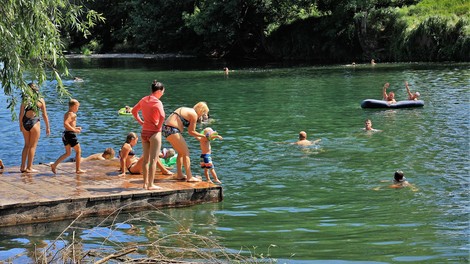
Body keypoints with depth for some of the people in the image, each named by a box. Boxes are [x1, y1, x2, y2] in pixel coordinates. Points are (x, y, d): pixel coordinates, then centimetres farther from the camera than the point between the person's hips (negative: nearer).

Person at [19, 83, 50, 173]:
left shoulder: (25, 99, 1)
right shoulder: (40, 100, -3)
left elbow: (21, 114, -1)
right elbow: (45, 115, -1)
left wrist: (20, 125, 11)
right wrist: (47, 127, 6)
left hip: (25, 122, 3)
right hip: (34, 122, -3)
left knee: (27, 145, 18)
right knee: (33, 146, 6)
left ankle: (23, 166, 18)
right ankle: (29, 168, 7)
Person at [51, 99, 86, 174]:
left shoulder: (66, 114, 15)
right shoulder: (72, 114, -14)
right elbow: (65, 124, -28)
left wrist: (76, 128, 19)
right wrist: (74, 130, -22)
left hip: (65, 134, 9)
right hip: (70, 134, -9)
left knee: (67, 153, 17)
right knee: (78, 151, 5)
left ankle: (54, 165, 7)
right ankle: (78, 169, 8)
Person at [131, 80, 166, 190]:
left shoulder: (144, 100, 7)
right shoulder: (157, 102, -15)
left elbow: (134, 111, 20)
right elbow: (162, 116, -30)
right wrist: (159, 126, -14)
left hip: (144, 132, 7)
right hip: (154, 132, -7)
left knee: (146, 159, 15)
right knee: (153, 159, -1)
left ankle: (145, 183, 20)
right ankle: (151, 184, 0)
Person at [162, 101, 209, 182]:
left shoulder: (187, 110, 21)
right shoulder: (194, 114, -7)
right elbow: (191, 132, -4)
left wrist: (198, 137, 27)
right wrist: (203, 136, 5)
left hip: (167, 128, 10)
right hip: (172, 130, -10)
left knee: (181, 153, 20)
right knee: (186, 153, -3)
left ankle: (179, 175, 25)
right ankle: (189, 177, -4)